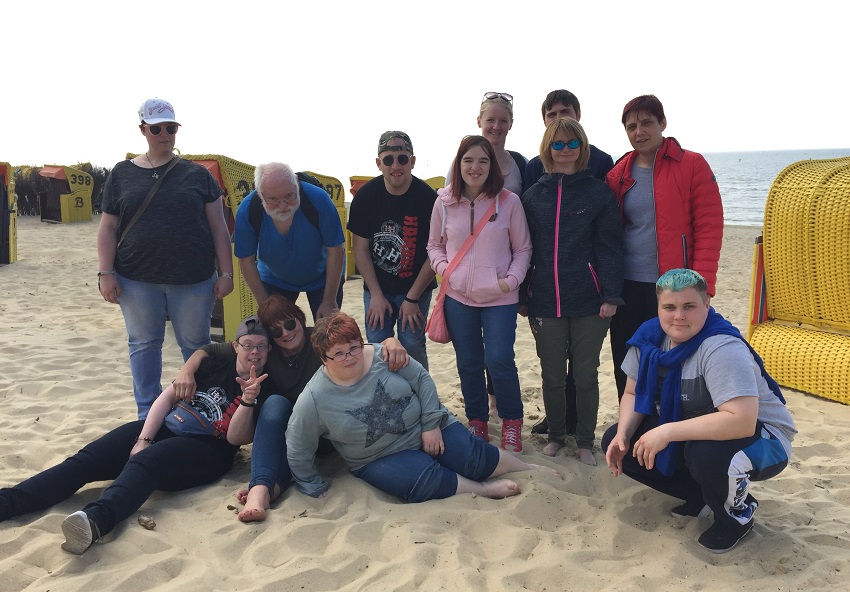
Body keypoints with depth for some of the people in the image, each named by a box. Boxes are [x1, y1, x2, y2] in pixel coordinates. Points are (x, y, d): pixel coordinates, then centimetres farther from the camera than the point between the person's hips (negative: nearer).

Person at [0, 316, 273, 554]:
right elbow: (169, 396, 5)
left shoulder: (265, 389, 3)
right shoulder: (215, 363, 10)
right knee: (85, 460, -14)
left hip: (206, 450, -5)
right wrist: (143, 440, -7)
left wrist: (248, 401, -22)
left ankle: (95, 520, -63)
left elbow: (236, 438, -5)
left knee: (145, 463, -37)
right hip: (165, 428, 5)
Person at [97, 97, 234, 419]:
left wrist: (226, 273, -3)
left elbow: (218, 227, 3)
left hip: (193, 280, -1)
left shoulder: (197, 174, 4)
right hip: (137, 280, 1)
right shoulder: (123, 174, 7)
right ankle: (148, 413, 24)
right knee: (144, 344, 11)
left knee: (196, 344, 7)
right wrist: (106, 273, -2)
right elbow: (108, 227, 7)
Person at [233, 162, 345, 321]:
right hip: (274, 280, 1)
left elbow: (335, 252, -23)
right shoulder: (247, 211, -27)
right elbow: (247, 262, -14)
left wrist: (329, 302, -19)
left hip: (321, 277, -1)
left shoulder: (318, 199, -32)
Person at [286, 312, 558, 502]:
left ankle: (530, 470, 8)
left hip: (427, 430, 2)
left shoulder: (384, 356, -12)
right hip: (381, 459, -1)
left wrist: (432, 424, -9)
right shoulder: (313, 400, -16)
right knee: (427, 479, -30)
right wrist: (316, 489, -4)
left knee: (474, 456, -13)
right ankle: (484, 489, -15)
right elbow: (298, 453, -8)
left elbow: (422, 380, -4)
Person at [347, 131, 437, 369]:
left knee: (413, 347, -3)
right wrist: (376, 295, -6)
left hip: (416, 289, -2)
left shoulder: (427, 198, -13)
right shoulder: (365, 196, -7)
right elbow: (360, 248, -2)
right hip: (376, 289, 2)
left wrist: (412, 298, -10)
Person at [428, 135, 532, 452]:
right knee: (468, 363, 12)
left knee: (499, 360, -9)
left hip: (500, 298, -2)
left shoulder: (509, 201, -5)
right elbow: (434, 245, 12)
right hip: (458, 297, 3)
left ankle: (512, 420, 15)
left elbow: (523, 248, 2)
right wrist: (444, 269, -6)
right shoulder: (444, 202, 1)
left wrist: (512, 279, -11)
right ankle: (477, 420, 30)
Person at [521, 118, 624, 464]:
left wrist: (611, 296, -13)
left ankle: (585, 442, 24)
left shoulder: (598, 193, -2)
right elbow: (525, 248, 9)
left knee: (586, 374, 8)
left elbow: (609, 248, -5)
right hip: (545, 301, 2)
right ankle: (555, 435, 30)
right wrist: (522, 297, 7)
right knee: (552, 375, 12)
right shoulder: (534, 195, 7)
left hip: (588, 301, -2)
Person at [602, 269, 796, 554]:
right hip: (693, 430, 7)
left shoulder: (722, 348, -31)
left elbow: (742, 420, -40)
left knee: (706, 454, -39)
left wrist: (668, 431, -39)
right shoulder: (649, 337, -10)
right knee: (615, 440, -6)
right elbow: (633, 394, 1)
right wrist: (623, 435, -18)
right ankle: (702, 496, 9)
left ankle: (738, 513, -3)